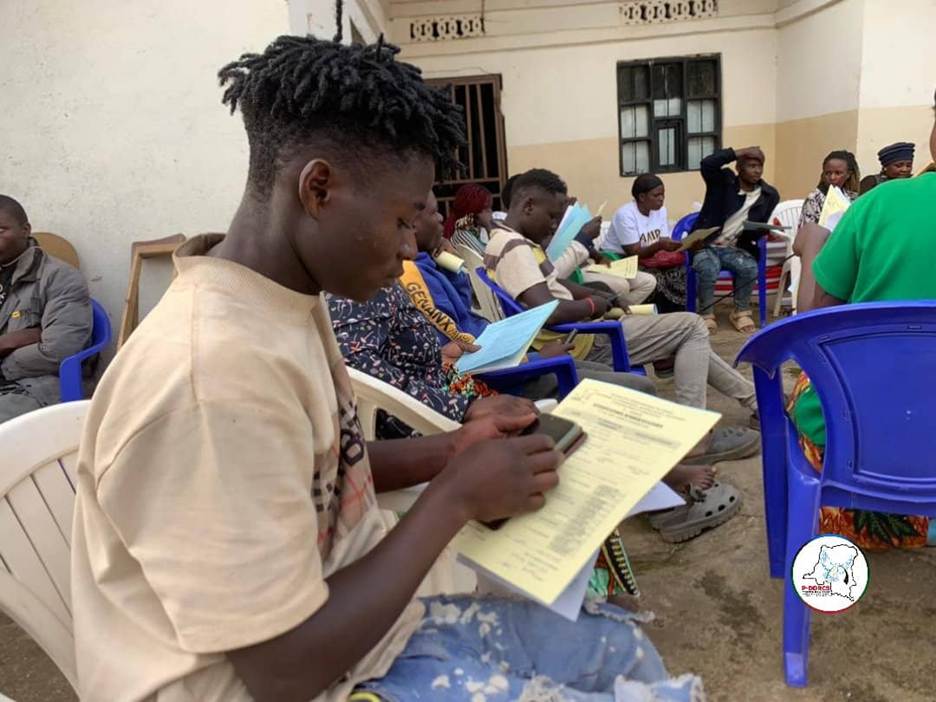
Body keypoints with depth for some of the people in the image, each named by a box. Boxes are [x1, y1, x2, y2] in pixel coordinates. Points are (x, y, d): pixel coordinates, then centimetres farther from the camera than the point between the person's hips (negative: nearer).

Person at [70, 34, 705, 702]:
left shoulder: (286, 300, -2)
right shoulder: (216, 371, -32)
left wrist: (447, 452, -3)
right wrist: (456, 497, -20)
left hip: (350, 626, 8)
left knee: (621, 645, 17)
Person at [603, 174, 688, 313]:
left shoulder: (661, 210, 1)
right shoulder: (625, 214, -20)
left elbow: (664, 243, -3)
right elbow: (634, 253, -23)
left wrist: (682, 245, -23)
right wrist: (659, 245, -37)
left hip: (644, 259, 6)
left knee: (677, 271, -18)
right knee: (654, 278, -31)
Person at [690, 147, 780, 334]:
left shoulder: (769, 195, 6)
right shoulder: (723, 181, -4)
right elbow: (707, 164, -24)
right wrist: (742, 152, -18)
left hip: (735, 248, 3)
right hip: (706, 244, -3)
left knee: (750, 268, -28)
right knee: (709, 270, -33)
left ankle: (741, 313, -5)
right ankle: (707, 314, -9)